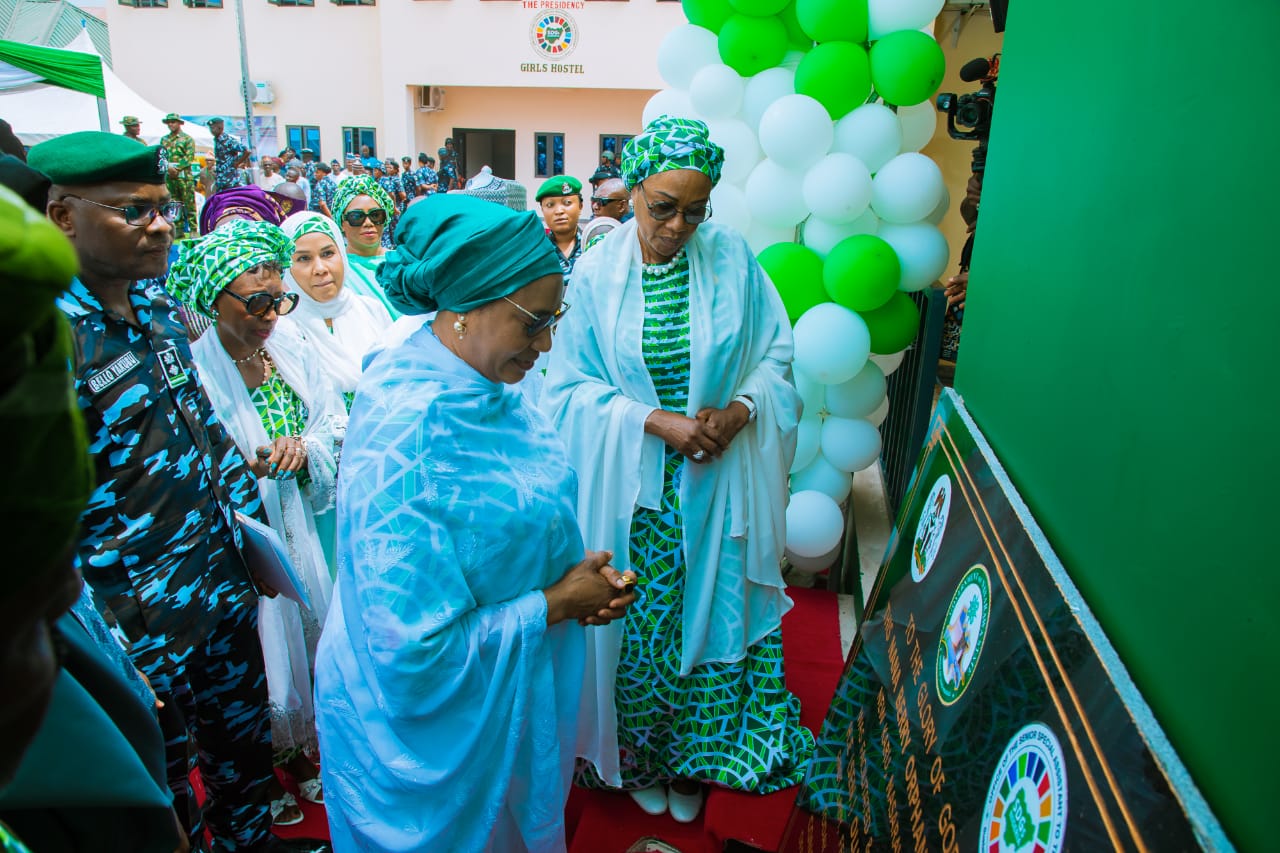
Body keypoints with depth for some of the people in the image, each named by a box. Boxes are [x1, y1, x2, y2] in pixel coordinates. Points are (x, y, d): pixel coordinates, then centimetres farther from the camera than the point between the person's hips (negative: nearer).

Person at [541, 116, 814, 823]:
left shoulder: (731, 257, -3)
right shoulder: (595, 273, -6)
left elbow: (776, 357, 2)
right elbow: (571, 384, -5)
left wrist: (737, 411, -16)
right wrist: (655, 421, -16)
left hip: (717, 483, 1)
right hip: (632, 486, -1)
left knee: (709, 612, 13)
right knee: (637, 618, 12)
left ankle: (693, 752, 38)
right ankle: (639, 756, 38)